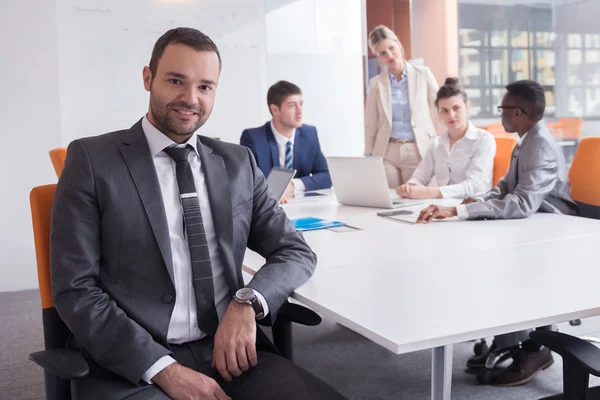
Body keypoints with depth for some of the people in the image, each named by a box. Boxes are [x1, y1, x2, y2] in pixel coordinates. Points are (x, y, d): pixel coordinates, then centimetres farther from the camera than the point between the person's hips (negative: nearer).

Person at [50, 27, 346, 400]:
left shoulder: (238, 163, 10)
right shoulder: (92, 159, -1)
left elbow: (297, 251, 9)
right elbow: (75, 290, -5)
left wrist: (248, 302, -11)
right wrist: (164, 369, -16)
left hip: (227, 350, 3)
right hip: (131, 367, -3)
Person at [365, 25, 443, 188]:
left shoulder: (423, 74, 3)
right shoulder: (376, 83, 6)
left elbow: (439, 110, 5)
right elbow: (370, 125, 8)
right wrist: (369, 157, 3)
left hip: (418, 151, -1)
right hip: (386, 153, 1)